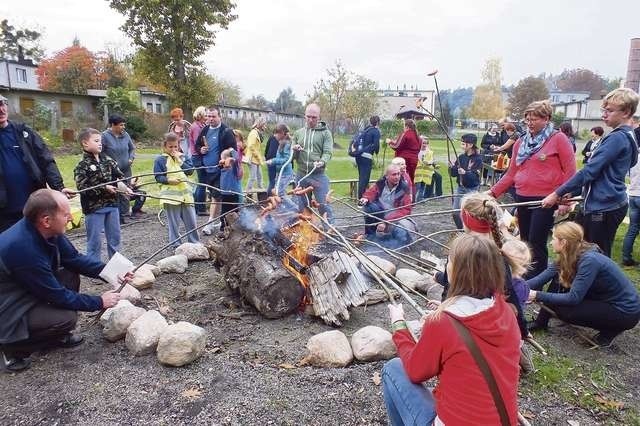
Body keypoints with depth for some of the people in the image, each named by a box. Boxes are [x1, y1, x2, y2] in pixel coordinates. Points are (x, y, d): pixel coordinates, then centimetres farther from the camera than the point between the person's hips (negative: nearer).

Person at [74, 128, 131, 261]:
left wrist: (124, 185, -11)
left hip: (112, 204, 5)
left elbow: (120, 175, 9)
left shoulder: (108, 160, 6)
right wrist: (104, 188, -19)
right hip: (94, 208, -5)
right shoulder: (82, 166, -9)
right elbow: (82, 188, -16)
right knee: (94, 242, 3)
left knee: (114, 239, 14)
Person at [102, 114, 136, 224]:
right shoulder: (105, 136, -9)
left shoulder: (125, 135, 5)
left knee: (125, 194, 8)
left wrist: (131, 158, 3)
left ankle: (123, 216, 19)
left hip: (126, 170, 5)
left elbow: (132, 148, 18)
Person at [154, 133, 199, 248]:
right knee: (174, 223, 4)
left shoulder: (182, 157, 11)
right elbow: (158, 177, -3)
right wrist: (169, 180, -19)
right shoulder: (160, 159, 0)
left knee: (191, 220, 8)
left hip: (185, 193, 3)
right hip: (170, 195, -3)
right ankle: (176, 245, 16)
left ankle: (194, 243, 20)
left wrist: (179, 160, -7)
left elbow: (190, 171, -1)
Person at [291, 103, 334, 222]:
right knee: (301, 207, 12)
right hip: (301, 175, 3)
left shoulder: (325, 133, 2)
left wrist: (322, 162, -28)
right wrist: (294, 150, -10)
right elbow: (292, 156, 13)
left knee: (324, 206, -1)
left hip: (319, 175, -3)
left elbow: (327, 153, -7)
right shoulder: (298, 133, 11)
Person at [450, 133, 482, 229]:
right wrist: (452, 167, -16)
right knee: (456, 213, 5)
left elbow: (475, 176, -19)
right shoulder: (461, 157, 5)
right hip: (460, 187, 6)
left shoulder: (477, 159, -11)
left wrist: (465, 173, -36)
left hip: (472, 189, -6)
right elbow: (453, 174, 4)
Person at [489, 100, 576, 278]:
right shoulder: (521, 142, 12)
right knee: (525, 241, 13)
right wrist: (493, 192, 7)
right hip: (523, 198, 6)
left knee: (537, 243, -6)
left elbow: (570, 171, -6)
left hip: (546, 200, -6)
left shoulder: (558, 138, -4)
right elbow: (511, 173, 14)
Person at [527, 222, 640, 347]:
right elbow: (542, 278, -5)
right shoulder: (568, 257, -5)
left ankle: (611, 329, 1)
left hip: (626, 311, -8)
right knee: (558, 280, -3)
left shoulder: (589, 260, -29)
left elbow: (573, 298, -28)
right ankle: (541, 322, 7)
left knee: (561, 309, -18)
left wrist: (537, 295, -27)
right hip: (604, 299, 8)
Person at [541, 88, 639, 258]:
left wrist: (557, 194, -16)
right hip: (609, 204, 10)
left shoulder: (617, 138, -16)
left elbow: (589, 171, -20)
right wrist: (572, 192, 15)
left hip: (603, 208, -10)